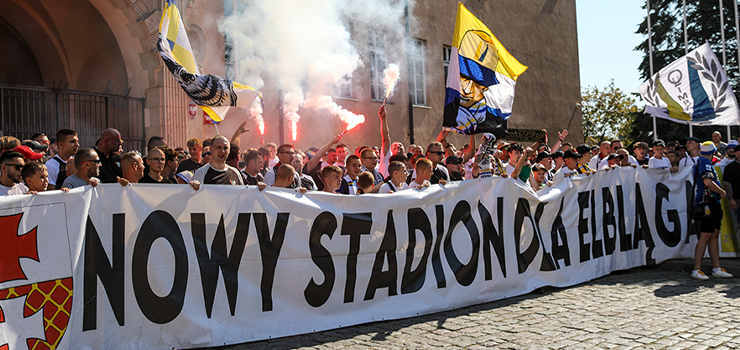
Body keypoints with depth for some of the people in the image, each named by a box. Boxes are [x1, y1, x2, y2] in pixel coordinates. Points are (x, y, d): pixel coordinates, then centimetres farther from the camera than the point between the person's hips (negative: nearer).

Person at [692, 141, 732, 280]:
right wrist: (722, 192, -9)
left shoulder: (702, 162, 20)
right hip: (708, 202, -10)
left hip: (713, 203, 10)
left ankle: (716, 268, 15)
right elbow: (707, 182, -21)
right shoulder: (704, 162, -10)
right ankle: (696, 270, -8)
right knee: (706, 236, -10)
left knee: (714, 235, 11)